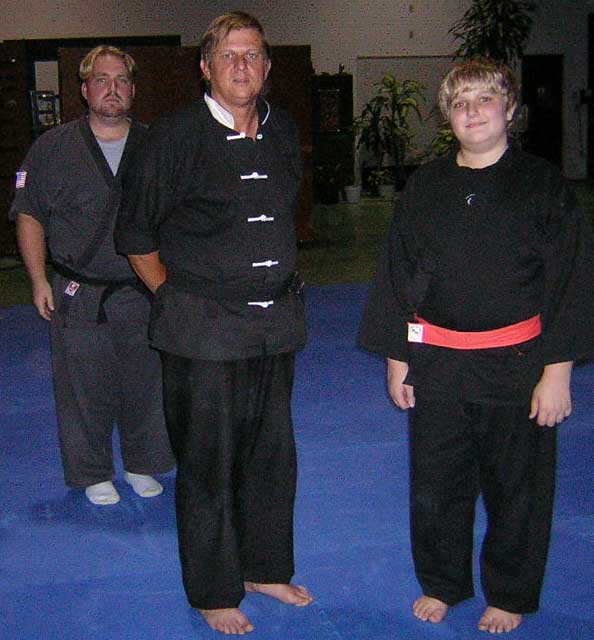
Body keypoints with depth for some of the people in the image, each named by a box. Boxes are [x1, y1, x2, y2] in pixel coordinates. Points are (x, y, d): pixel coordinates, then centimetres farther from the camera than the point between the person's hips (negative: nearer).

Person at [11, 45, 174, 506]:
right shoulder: (53, 148, 1)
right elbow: (29, 216, 4)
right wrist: (39, 279, -3)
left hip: (145, 292, 2)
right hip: (79, 296, -1)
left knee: (146, 384, 9)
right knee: (85, 388, 5)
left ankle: (143, 466, 29)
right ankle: (94, 474, 22)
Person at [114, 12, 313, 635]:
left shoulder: (283, 133, 6)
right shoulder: (175, 137, -10)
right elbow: (135, 233, -1)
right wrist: (174, 298, 0)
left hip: (275, 321, 6)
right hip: (203, 328, -5)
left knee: (271, 454, 15)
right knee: (208, 462, 4)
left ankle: (264, 566, 34)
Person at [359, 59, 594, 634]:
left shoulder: (542, 185, -5)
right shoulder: (425, 188, 4)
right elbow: (397, 275, 9)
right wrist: (397, 358, 7)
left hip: (516, 364, -2)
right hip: (437, 364, 3)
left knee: (517, 485, 10)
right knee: (436, 480, 12)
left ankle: (508, 596, 32)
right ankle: (441, 584, 36)